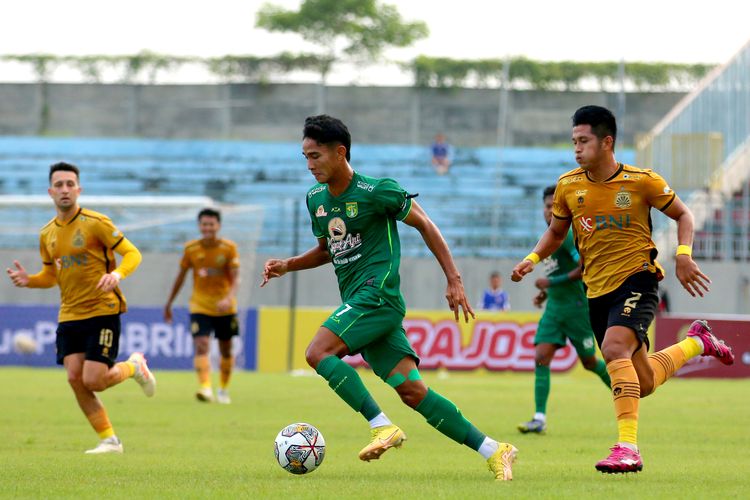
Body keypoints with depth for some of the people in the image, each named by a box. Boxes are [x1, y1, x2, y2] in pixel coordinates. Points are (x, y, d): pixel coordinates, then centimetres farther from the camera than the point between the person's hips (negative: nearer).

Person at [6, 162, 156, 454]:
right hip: (69, 317, 6)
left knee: (93, 381, -13)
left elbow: (132, 254, -8)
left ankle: (134, 366, 19)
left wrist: (117, 274, -29)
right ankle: (109, 440, 6)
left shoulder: (96, 223, -9)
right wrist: (28, 280, 0)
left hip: (102, 311, -6)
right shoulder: (47, 234, 10)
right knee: (75, 379, -6)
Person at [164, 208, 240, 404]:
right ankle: (205, 388, -31)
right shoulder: (191, 249, -3)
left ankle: (223, 389, 31)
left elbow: (235, 278, -13)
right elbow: (181, 276, 8)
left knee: (226, 350, 11)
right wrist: (169, 303, 13)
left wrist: (229, 298, -32)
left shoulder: (229, 248, -8)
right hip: (200, 306, 0)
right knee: (201, 346, -20)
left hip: (224, 308, 0)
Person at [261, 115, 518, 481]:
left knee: (318, 352, -21)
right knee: (412, 390, -2)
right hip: (357, 302, 7)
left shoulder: (377, 191, -9)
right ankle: (493, 451, 0)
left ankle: (382, 427, -18)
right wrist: (287, 265, 12)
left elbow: (424, 225, 0)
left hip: (378, 294, -7)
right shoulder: (316, 199, 13)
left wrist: (454, 280, -2)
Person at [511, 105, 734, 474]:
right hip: (597, 290, 5)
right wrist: (533, 258, -1)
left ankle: (628, 447, -30)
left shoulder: (642, 181, -8)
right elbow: (556, 231, 18)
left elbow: (682, 214, 6)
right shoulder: (568, 186, 2)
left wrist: (684, 254, -11)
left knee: (615, 349, -32)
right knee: (643, 383, 10)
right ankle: (697, 342, 40)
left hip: (636, 280, -5)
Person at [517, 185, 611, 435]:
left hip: (577, 307, -8)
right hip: (554, 308, 8)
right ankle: (540, 419, -12)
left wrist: (553, 282, -21)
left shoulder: (567, 235, -14)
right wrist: (547, 292, 13)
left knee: (590, 362, 6)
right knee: (541, 358, -8)